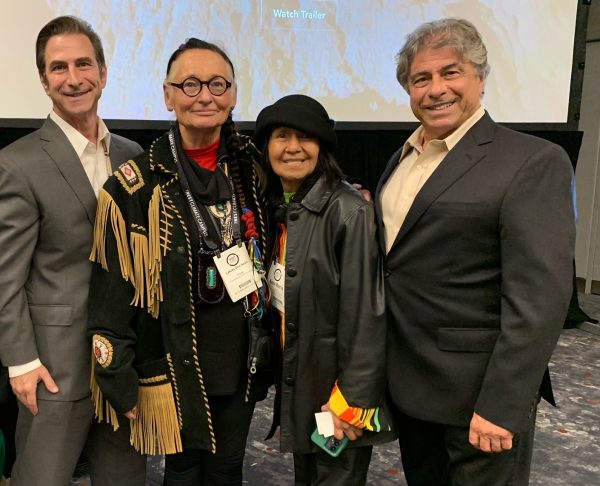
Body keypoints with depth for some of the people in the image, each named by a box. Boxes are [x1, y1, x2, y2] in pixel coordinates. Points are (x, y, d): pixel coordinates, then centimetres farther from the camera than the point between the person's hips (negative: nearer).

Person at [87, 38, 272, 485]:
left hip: (242, 360, 4)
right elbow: (111, 293, -9)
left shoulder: (252, 166, 0)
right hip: (175, 366, -3)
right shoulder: (136, 186, -12)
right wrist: (118, 379, -8)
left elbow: (268, 254, 14)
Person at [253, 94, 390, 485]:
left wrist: (351, 398, -17)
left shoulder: (349, 212, -18)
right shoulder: (274, 210, 4)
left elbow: (364, 316, -19)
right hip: (295, 385, 7)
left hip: (336, 389, -7)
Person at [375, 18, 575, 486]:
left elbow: (538, 297, -20)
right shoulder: (403, 158, 9)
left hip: (477, 392, -7)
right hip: (408, 384, 7)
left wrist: (501, 406, -22)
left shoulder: (533, 162, -14)